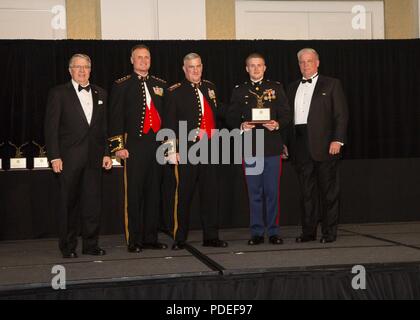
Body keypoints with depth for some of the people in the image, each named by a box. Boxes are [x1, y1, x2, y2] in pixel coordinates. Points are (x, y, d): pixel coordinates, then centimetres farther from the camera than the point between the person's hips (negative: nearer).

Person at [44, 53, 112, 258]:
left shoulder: (100, 94, 13)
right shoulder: (59, 93, 1)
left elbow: (104, 126, 13)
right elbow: (51, 127, -3)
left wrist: (106, 153, 6)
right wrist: (54, 157, -10)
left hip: (94, 157, 3)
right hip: (69, 157, -3)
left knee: (93, 202, 4)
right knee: (69, 203, 4)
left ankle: (91, 244, 14)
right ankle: (68, 246, 14)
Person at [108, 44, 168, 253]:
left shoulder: (160, 85, 15)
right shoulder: (122, 85, 3)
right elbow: (115, 117, -3)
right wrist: (118, 146, -10)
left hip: (157, 145, 4)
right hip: (134, 146, -4)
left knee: (153, 193, 8)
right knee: (134, 194, -2)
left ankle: (151, 238, 16)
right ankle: (134, 241, 5)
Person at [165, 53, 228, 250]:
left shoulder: (209, 88, 15)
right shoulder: (175, 92, -1)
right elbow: (170, 124, -5)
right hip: (187, 149, -5)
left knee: (211, 193, 7)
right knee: (184, 194, 0)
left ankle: (211, 236, 16)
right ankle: (180, 239, 10)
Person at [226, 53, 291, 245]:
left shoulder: (276, 88, 9)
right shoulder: (239, 91, 10)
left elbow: (286, 115, 6)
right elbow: (231, 118, 8)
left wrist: (277, 124, -14)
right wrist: (241, 125, -13)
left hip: (272, 146, 0)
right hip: (250, 147, 0)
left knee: (272, 191, 1)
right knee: (254, 192, 4)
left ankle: (273, 231, 10)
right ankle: (257, 232, 11)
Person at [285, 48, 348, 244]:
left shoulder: (331, 85, 5)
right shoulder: (293, 88, 18)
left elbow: (341, 114, -2)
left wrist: (338, 140, -12)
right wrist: (286, 143, 7)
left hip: (324, 144, -4)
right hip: (300, 145, 4)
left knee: (329, 190, 1)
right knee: (306, 190, 7)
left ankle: (330, 232, 7)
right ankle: (308, 231, 13)